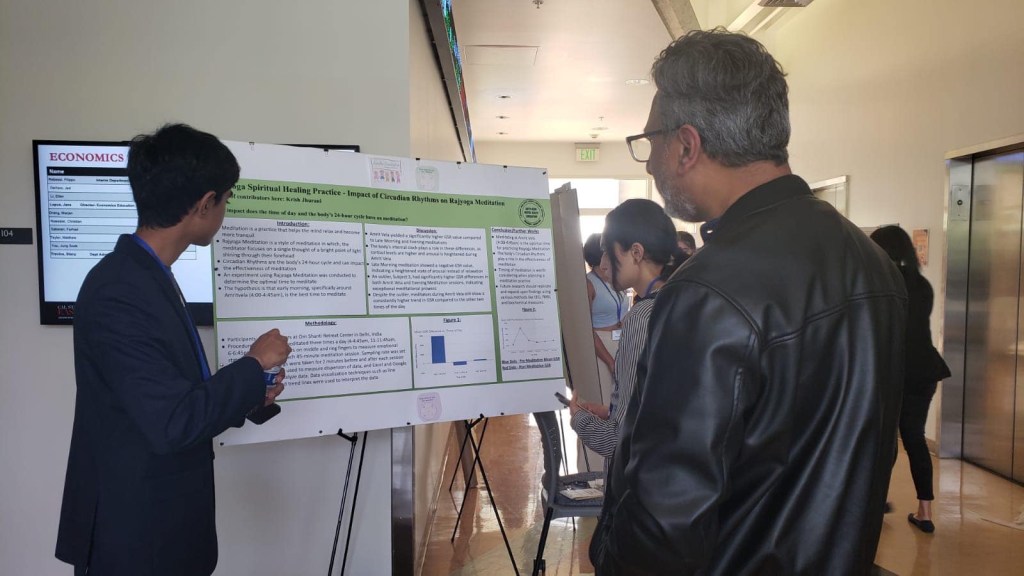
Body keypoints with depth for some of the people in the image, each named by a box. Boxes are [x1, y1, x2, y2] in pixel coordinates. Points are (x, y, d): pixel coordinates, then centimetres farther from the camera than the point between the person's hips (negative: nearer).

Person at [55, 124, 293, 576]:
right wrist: (254, 365, -16)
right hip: (133, 534, -9)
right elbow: (173, 423, -27)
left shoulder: (145, 276, 5)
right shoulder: (121, 291, -25)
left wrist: (245, 392, 4)